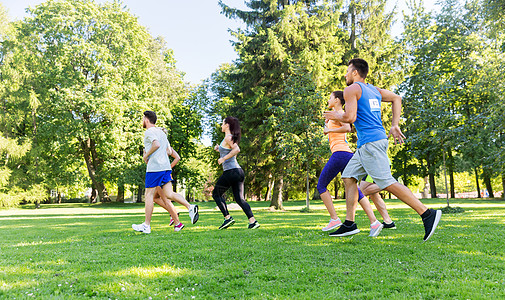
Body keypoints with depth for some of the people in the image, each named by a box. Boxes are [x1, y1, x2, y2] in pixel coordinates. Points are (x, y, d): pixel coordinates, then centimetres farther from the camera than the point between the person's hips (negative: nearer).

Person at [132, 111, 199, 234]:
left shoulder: (149, 131, -4)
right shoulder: (161, 132, 23)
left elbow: (156, 144, -23)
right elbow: (169, 151, 21)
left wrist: (146, 155, -9)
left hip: (154, 167, -8)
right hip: (166, 166, 8)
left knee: (149, 195, 0)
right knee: (169, 194, 3)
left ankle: (146, 225, 5)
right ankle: (190, 207, -16)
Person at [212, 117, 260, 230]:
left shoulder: (228, 137, -8)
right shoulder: (231, 137, 20)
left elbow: (237, 149, -26)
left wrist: (223, 158, -20)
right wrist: (219, 149, 19)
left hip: (231, 171, -9)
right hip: (238, 171, 9)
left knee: (216, 194, 9)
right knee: (239, 199, 7)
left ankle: (228, 218, 3)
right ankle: (253, 221, -5)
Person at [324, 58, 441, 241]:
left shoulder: (351, 89, -5)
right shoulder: (374, 90, 21)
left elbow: (350, 117, -16)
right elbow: (396, 98, 25)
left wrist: (335, 116, 5)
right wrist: (395, 125, 20)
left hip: (370, 143, -10)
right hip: (369, 143, 10)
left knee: (387, 183, -11)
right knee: (348, 177, 10)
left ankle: (427, 214, -9)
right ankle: (349, 224, 10)